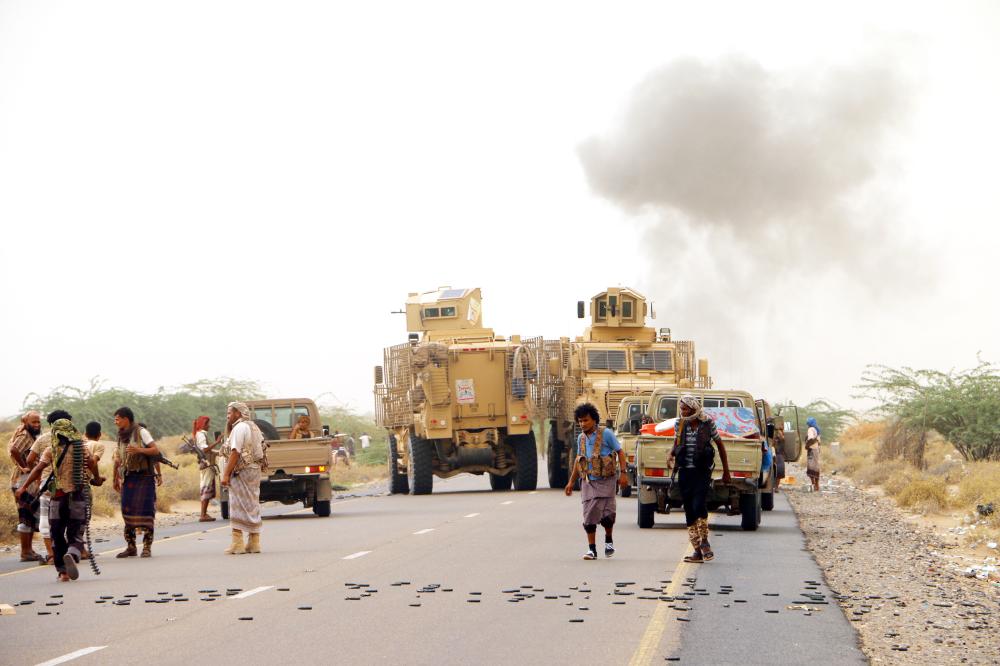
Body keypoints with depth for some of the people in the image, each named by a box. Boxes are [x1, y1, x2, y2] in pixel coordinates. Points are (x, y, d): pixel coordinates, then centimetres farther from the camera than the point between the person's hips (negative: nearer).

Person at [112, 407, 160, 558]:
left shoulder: (141, 432, -5)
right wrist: (116, 479, 18)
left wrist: (139, 450, -25)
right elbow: (118, 459, 19)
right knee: (127, 511, 4)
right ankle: (130, 546, 12)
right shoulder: (121, 436, 13)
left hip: (144, 477, -6)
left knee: (145, 510, -8)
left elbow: (156, 450, -10)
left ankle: (147, 547, -5)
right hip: (128, 478, 6)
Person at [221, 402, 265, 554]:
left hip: (242, 471, -9)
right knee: (252, 506, 12)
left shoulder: (240, 428, -11)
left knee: (238, 507, -7)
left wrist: (226, 474, -20)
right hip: (255, 470, 9)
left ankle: (237, 544, -10)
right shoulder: (253, 427, 18)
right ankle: (254, 543, 15)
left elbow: (235, 453, -19)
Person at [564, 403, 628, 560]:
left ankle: (609, 540, 17)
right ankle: (592, 549, 4)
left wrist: (623, 473, -12)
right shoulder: (581, 438, 12)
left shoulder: (606, 433, -5)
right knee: (589, 516, -1)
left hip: (605, 481, -5)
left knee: (606, 514, -11)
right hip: (588, 482, 5)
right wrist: (571, 482, 22)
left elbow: (620, 452, -2)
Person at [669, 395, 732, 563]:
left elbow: (720, 445, 7)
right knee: (689, 511, 4)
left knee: (699, 506, -19)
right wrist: (671, 453, -6)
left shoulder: (707, 424, -4)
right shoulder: (680, 424, 5)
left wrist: (726, 471, 10)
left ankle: (704, 541, 4)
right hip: (684, 472, 4)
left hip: (702, 472, -4)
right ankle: (698, 551, 10)